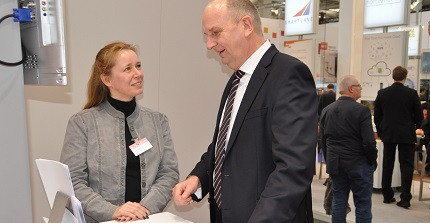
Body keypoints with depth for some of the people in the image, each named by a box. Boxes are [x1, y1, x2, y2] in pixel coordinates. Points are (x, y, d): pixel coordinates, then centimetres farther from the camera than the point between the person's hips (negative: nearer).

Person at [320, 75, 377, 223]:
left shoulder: (326, 111, 4)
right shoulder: (362, 110, -14)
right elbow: (369, 142, -17)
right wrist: (373, 161, 0)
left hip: (334, 165, 5)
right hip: (359, 165, -5)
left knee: (338, 202, 13)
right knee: (363, 205, 6)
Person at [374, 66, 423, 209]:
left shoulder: (382, 93, -2)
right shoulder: (412, 93, -8)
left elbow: (377, 116, 3)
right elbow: (419, 116, -3)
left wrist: (381, 132, 15)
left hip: (388, 134, 2)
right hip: (407, 135, -2)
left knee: (387, 165, 11)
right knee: (406, 166, 5)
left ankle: (387, 196, 18)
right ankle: (405, 199, 3)